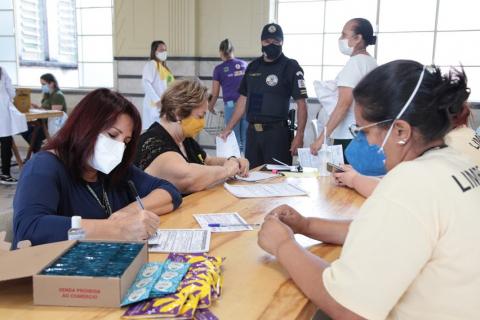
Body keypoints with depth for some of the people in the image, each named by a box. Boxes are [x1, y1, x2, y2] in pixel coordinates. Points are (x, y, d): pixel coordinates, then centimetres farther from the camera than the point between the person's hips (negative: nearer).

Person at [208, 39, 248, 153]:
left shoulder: (219, 69, 4)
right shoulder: (244, 65, 12)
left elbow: (215, 93, 7)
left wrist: (211, 107, 25)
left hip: (231, 105, -2)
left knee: (234, 139, 5)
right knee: (247, 139, 7)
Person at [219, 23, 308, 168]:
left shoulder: (291, 67, -3)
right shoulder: (253, 66, 12)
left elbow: (301, 104, -7)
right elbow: (243, 99, 16)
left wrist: (299, 136, -16)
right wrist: (228, 128, 12)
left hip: (277, 132, -5)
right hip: (252, 131, 5)